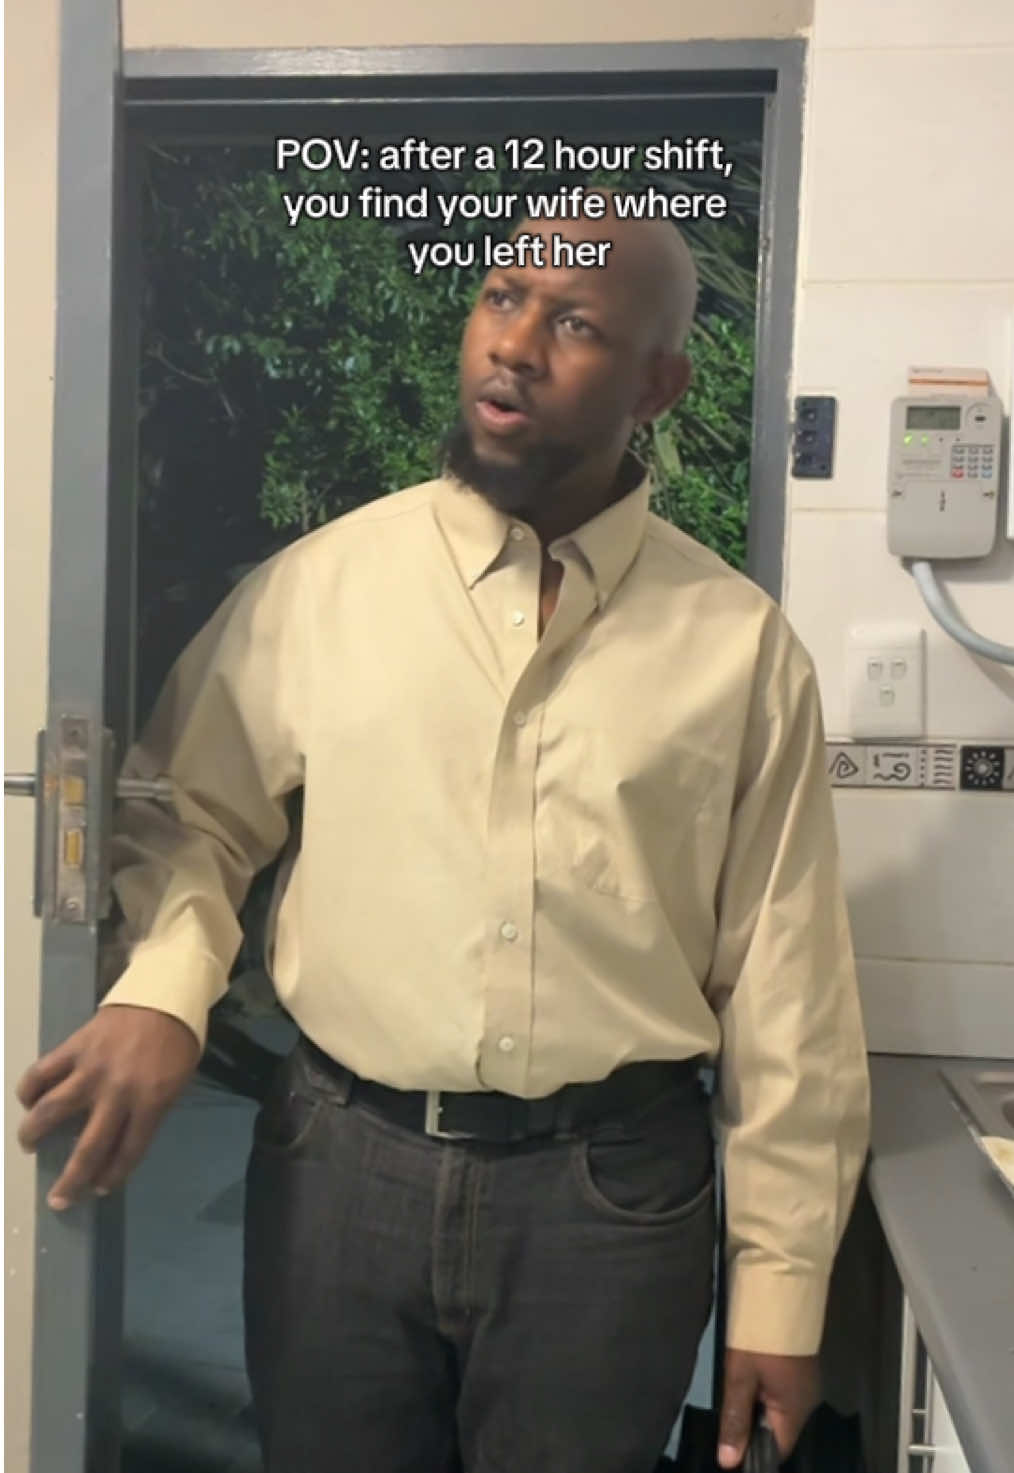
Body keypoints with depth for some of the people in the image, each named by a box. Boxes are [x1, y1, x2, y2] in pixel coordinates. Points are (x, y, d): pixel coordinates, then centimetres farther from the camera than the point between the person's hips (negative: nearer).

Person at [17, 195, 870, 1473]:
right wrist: (160, 988, -13)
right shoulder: (317, 585, -3)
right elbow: (188, 818, 7)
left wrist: (781, 1288, 1)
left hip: (613, 1190, 0)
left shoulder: (738, 644, -4)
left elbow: (785, 989, -2)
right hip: (340, 1165, 1)